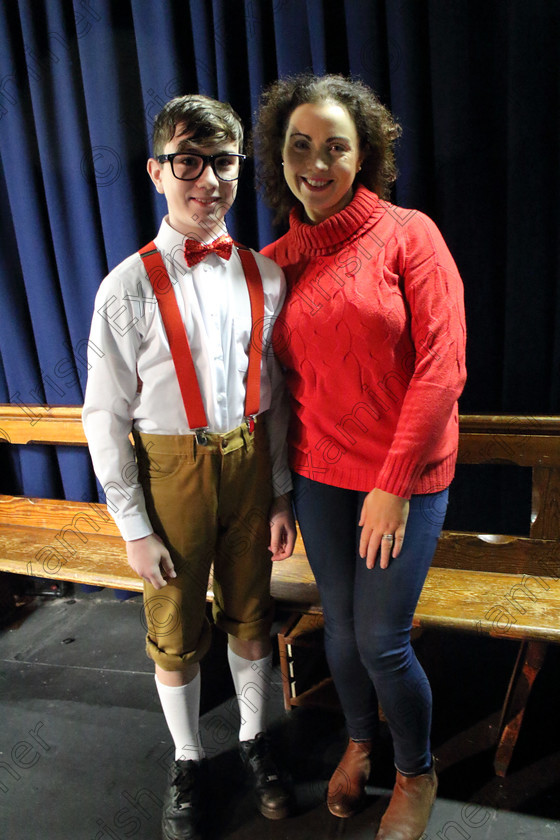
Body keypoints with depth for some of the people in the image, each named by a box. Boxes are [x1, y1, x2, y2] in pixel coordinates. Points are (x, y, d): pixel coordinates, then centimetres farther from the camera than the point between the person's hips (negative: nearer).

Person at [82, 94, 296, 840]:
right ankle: (188, 761, 42)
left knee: (251, 615, 19)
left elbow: (276, 394, 3)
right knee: (176, 632, 15)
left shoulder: (264, 276, -2)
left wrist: (282, 494, 4)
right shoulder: (130, 287, -12)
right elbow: (105, 418, -9)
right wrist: (135, 528, -8)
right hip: (172, 471, -2)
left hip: (249, 464, 3)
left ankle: (254, 740, 46)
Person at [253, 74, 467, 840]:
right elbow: (284, 377, 10)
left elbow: (442, 367, -13)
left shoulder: (408, 233, -8)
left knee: (381, 640, 2)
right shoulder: (276, 260, 4)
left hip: (403, 477, -4)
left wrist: (395, 486, -14)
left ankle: (417, 774, 34)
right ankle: (359, 743, 46)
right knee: (339, 625, 16)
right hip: (319, 475, 4)